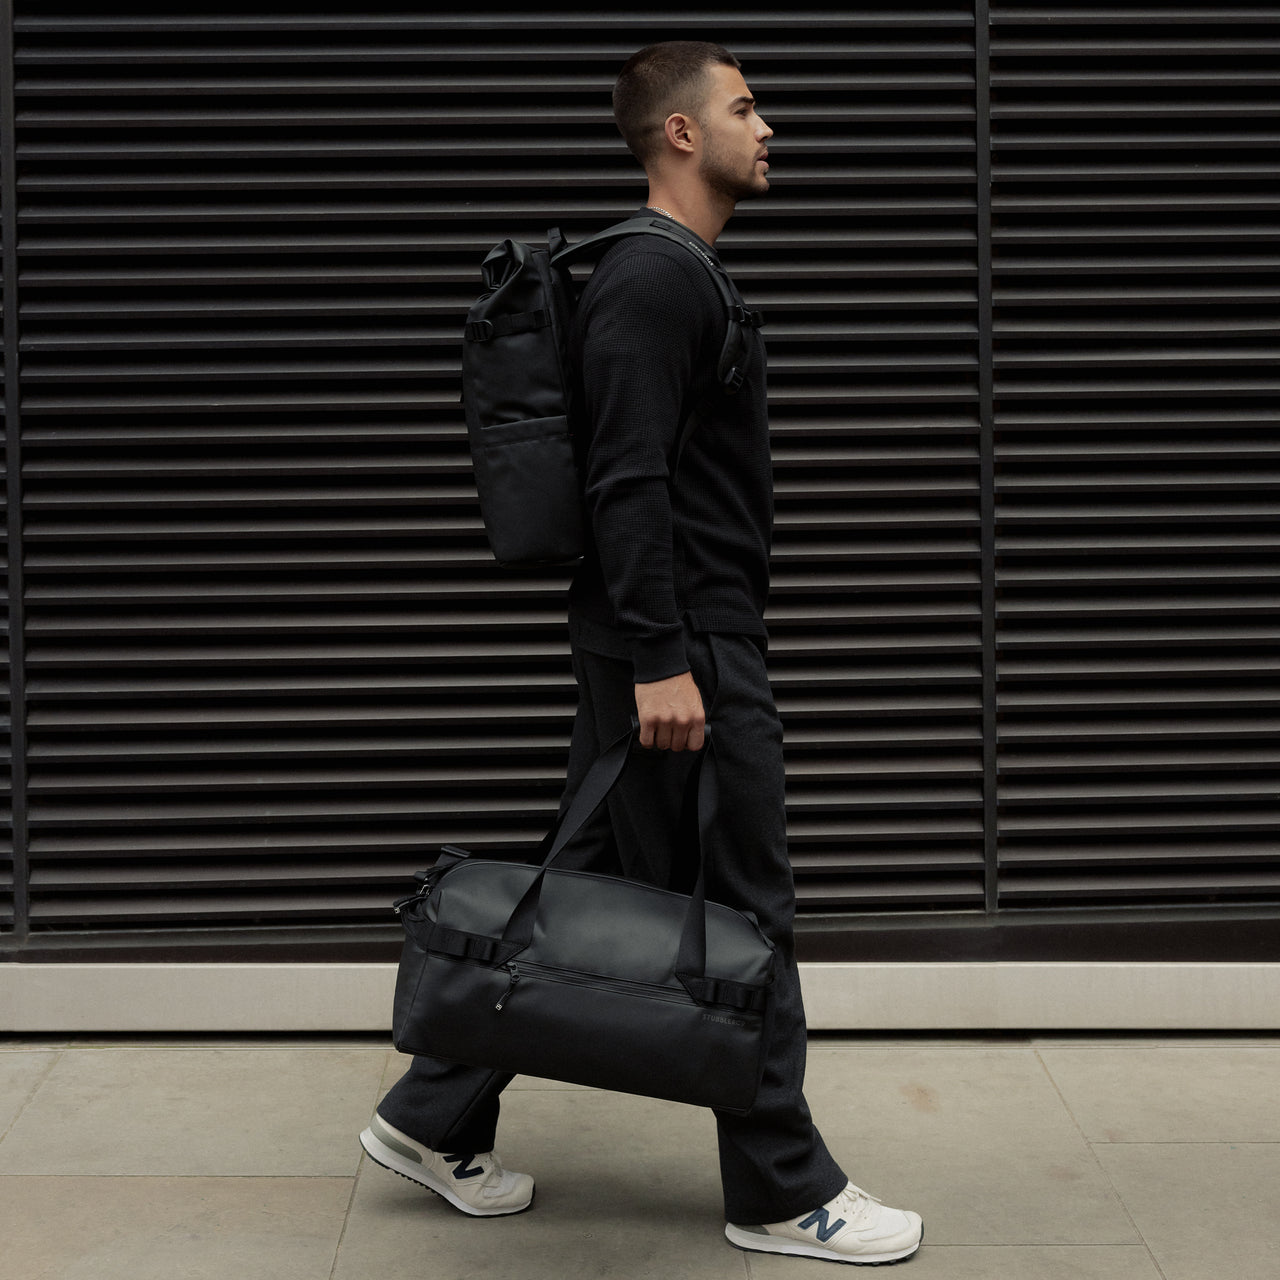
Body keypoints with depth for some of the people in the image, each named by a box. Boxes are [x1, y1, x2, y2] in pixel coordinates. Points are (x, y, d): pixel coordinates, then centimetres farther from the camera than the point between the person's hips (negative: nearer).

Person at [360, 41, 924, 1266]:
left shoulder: (669, 275, 18)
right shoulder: (655, 278, -16)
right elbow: (629, 484, -24)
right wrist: (662, 663, -27)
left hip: (664, 638, 11)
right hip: (680, 649, -11)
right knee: (741, 918, -1)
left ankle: (433, 1120, 21)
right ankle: (782, 1194, 11)